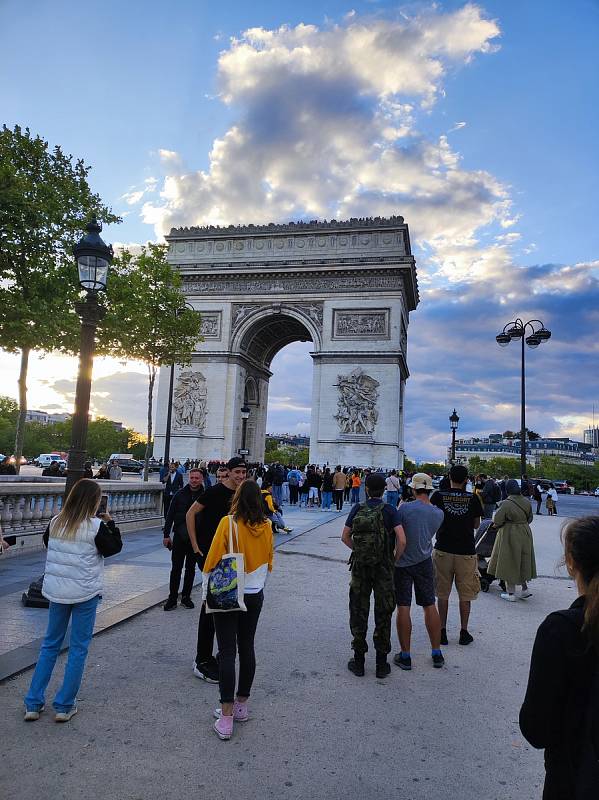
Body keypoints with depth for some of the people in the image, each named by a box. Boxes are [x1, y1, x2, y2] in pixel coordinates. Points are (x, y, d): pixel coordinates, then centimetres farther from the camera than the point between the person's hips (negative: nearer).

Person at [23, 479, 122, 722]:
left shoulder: (55, 522, -1)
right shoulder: (96, 526, -15)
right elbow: (114, 548, -3)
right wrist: (110, 523, 2)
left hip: (56, 590, 5)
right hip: (85, 592, -5)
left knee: (50, 643, 18)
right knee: (78, 647, 8)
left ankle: (33, 703, 20)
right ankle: (64, 706, 14)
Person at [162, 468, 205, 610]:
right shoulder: (180, 494, -1)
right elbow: (170, 515, 2)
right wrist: (166, 534, -2)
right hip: (179, 537, 0)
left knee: (190, 569, 11)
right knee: (176, 569, 4)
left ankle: (186, 597, 23)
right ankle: (172, 598, 13)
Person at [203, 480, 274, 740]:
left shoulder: (228, 523, -17)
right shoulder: (266, 526, -4)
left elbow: (213, 560, -13)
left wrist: (207, 590, 2)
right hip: (255, 595, 4)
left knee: (227, 652, 2)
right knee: (247, 649, 15)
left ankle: (226, 718, 6)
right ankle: (241, 706, 28)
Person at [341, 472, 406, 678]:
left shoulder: (358, 508, -2)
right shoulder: (389, 510, -9)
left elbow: (345, 537, 0)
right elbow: (401, 540, -16)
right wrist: (395, 558, -1)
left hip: (360, 566, 1)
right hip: (383, 567, -1)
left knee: (358, 612, 12)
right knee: (383, 613, 10)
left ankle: (358, 661, 18)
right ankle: (382, 663, 16)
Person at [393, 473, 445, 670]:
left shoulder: (405, 508, -18)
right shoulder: (438, 513, -2)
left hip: (402, 563, -4)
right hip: (424, 563, 4)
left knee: (403, 608, 3)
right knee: (429, 606, 14)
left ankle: (405, 656, 10)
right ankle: (437, 654, 22)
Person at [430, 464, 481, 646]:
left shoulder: (438, 496, -6)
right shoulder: (473, 499, -5)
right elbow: (476, 525, 5)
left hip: (443, 550, 0)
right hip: (466, 552, 0)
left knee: (442, 594, 11)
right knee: (465, 595, 12)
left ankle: (442, 631, 16)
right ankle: (464, 632, 18)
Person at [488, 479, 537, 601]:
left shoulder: (506, 504, -19)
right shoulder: (527, 501, -1)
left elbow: (497, 521, -16)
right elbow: (530, 518, 11)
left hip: (509, 536, -6)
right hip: (525, 535, 6)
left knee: (509, 562, 4)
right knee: (523, 561, 19)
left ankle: (511, 592, 10)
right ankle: (525, 588, 23)